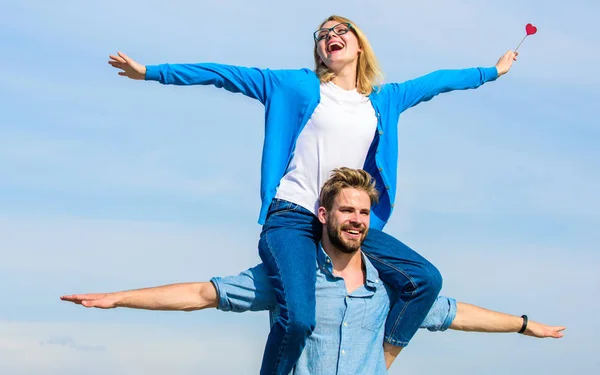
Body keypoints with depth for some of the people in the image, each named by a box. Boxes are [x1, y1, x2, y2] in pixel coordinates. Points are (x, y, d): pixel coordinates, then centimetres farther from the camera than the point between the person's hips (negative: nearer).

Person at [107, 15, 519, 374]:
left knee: (425, 279, -9)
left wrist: (492, 71, 38)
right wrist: (152, 72, 0)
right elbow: (226, 75, 2)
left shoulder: (383, 100, 16)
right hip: (292, 218, -5)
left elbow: (435, 82, 29)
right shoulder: (301, 86, 4)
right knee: (298, 317, -28)